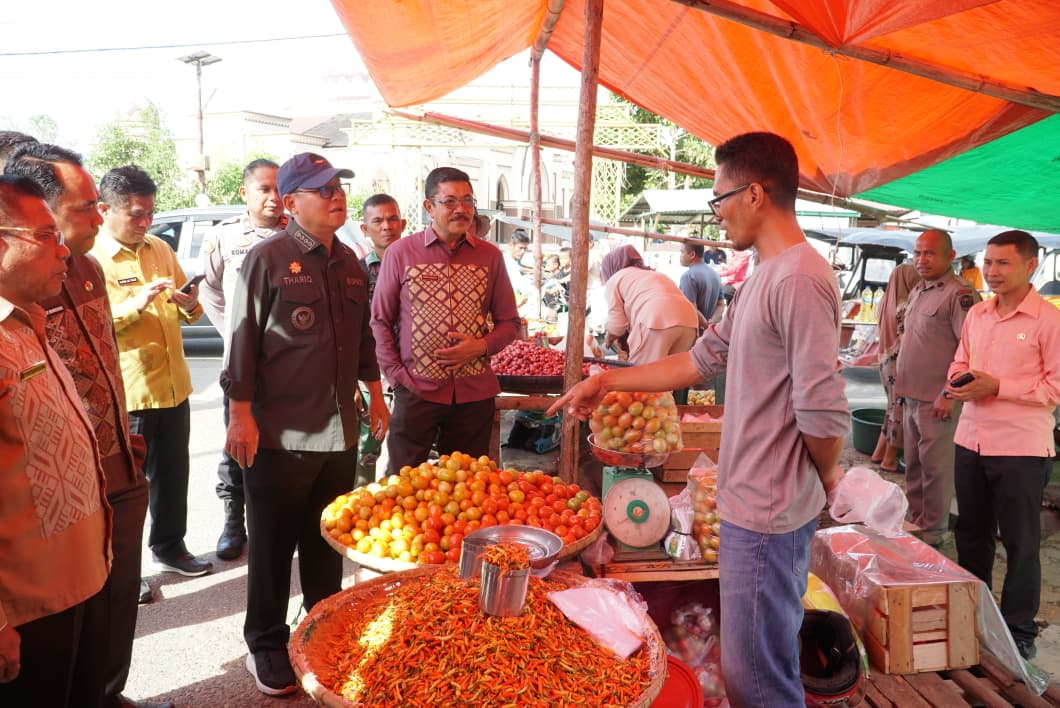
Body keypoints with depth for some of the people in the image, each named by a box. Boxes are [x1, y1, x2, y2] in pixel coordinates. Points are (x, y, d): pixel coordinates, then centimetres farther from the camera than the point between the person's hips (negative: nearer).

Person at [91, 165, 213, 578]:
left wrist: (189, 305, -4)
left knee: (172, 473, 17)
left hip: (173, 385, 6)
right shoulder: (91, 258, -9)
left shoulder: (160, 249, 11)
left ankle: (169, 548, 34)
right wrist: (135, 304, -26)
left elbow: (183, 312, 19)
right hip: (126, 393, -6)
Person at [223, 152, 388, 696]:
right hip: (279, 435, -6)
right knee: (272, 548, 9)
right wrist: (241, 415, -14)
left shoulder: (348, 262, 10)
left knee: (328, 544, 18)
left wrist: (374, 393, 19)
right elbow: (243, 340, -11)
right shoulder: (267, 259, -9)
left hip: (339, 432, 6)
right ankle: (267, 646, 27)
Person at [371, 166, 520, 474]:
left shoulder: (490, 255, 5)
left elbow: (509, 322, 9)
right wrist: (396, 374, -6)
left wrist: (482, 346, -10)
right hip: (416, 390, -2)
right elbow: (381, 321, 3)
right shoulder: (400, 253, -1)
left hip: (475, 392, 2)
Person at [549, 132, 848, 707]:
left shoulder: (798, 278, -20)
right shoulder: (763, 277, 13)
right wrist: (607, 380, 17)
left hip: (766, 513, -10)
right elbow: (702, 359, 17)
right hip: (754, 504, 10)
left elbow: (823, 412, -23)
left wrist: (826, 476, -4)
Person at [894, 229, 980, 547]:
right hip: (912, 395, 8)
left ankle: (933, 531, 14)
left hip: (937, 400, -8)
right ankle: (914, 521, 29)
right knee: (913, 466, 17)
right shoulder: (917, 291, 14)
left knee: (935, 469, 2)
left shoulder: (959, 293, -14)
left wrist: (950, 394, -20)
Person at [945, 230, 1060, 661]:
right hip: (971, 442, 6)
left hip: (1021, 450, -6)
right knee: (971, 536, 18)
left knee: (1020, 544, 8)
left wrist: (997, 387, -19)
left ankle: (1019, 633, 24)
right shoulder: (976, 314, 9)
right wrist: (957, 381, -2)